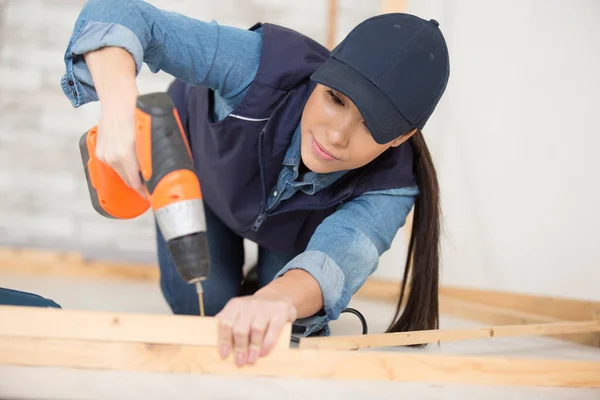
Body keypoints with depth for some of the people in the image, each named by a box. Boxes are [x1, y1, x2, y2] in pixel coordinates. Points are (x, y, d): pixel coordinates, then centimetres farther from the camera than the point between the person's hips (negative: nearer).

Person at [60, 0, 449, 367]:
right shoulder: (273, 66, -43)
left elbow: (339, 257, -57)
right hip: (201, 149, -1)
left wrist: (277, 301, -81)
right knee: (203, 303, -6)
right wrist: (119, 107, -67)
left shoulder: (389, 185, -38)